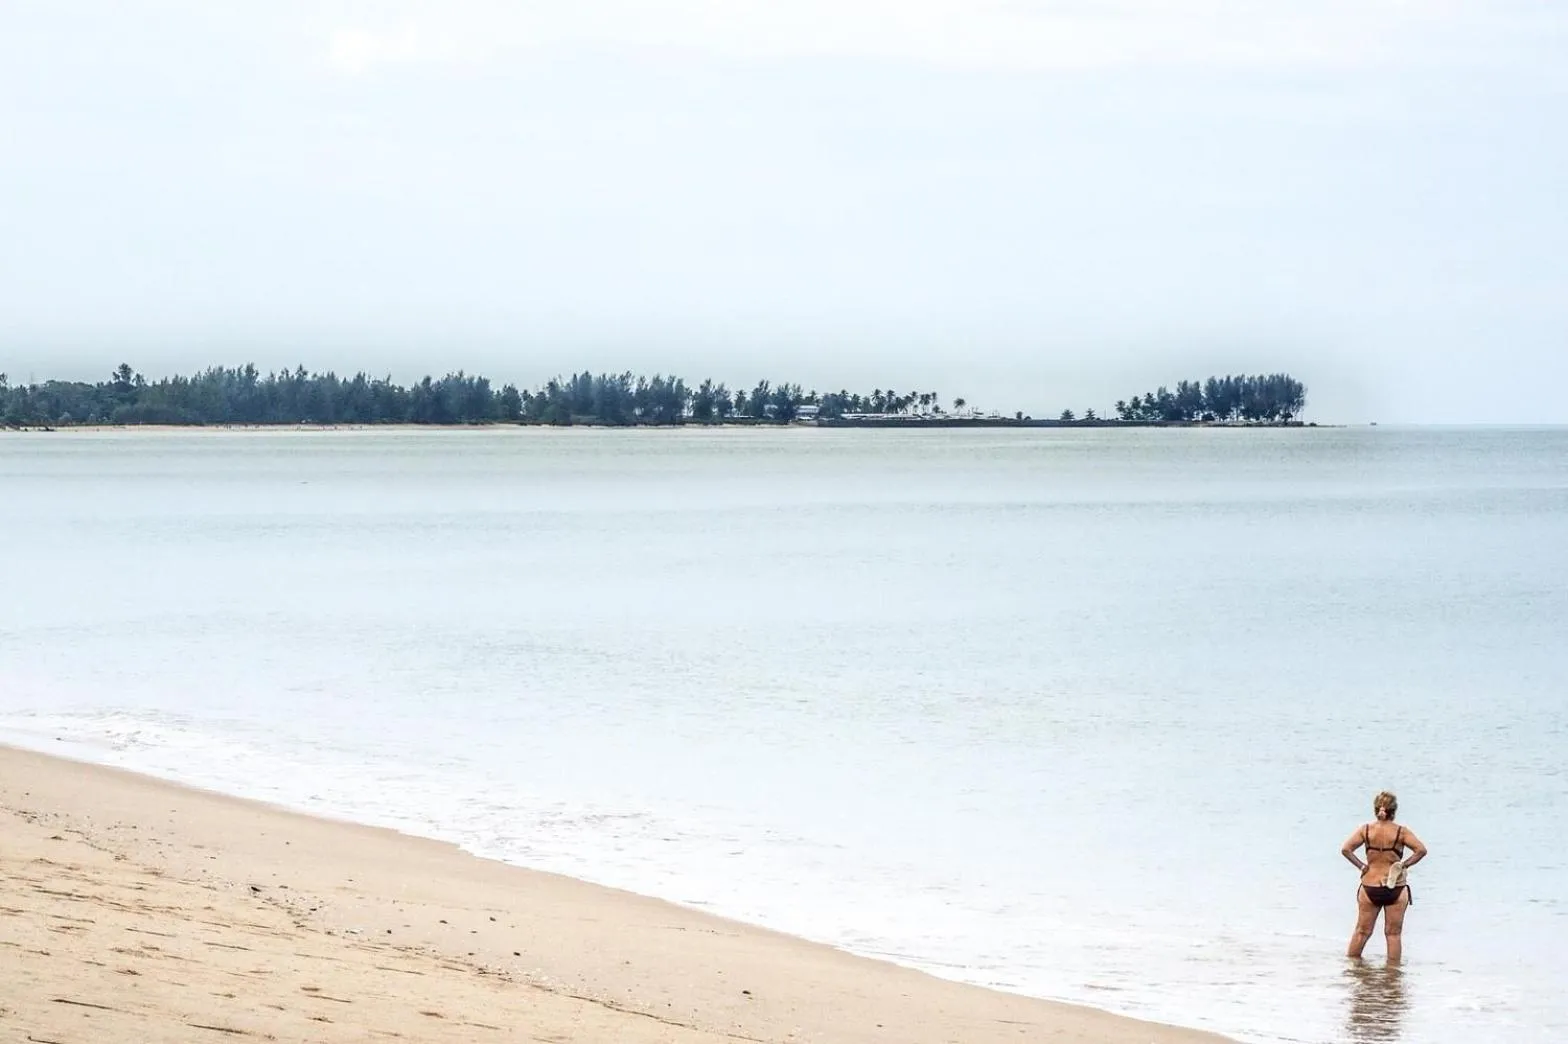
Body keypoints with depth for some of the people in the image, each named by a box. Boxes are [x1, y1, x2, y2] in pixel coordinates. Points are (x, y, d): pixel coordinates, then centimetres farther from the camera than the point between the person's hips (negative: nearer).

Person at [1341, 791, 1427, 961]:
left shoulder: (1365, 830, -2)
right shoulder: (1401, 831, -6)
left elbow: (1345, 849, -10)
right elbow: (1421, 850, -13)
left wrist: (1361, 866, -3)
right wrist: (1404, 865, -5)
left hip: (1370, 887, 1)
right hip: (1396, 888, -1)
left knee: (1362, 931, 13)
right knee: (1393, 934, 8)